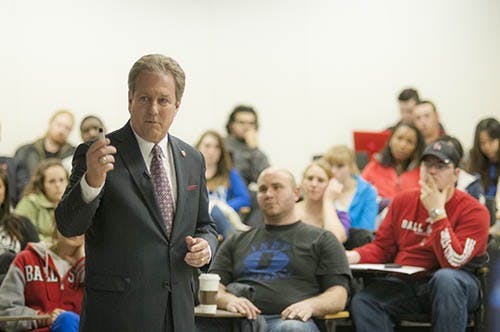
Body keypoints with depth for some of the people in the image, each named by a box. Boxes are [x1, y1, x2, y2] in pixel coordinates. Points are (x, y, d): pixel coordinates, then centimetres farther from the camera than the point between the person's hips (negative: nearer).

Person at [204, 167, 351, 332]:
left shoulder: (321, 239, 20)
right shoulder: (237, 241, 31)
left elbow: (338, 296, 10)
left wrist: (310, 305, -13)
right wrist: (229, 300, -5)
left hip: (289, 319, -1)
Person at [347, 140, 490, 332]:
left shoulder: (473, 211, -7)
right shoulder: (403, 201, 10)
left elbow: (453, 262, -20)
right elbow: (382, 247, 16)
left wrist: (437, 212, -18)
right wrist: (355, 256, -6)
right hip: (405, 284, 4)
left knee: (446, 279, -39)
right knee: (362, 302, -22)